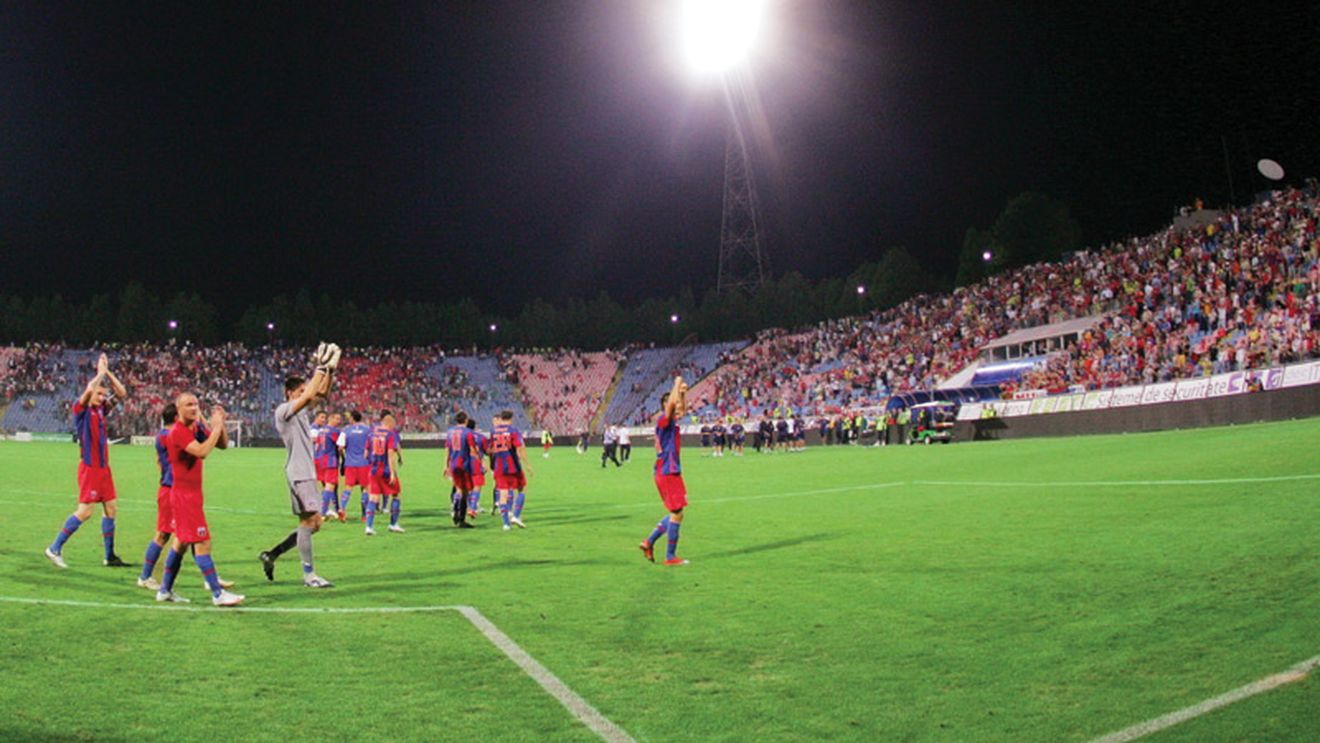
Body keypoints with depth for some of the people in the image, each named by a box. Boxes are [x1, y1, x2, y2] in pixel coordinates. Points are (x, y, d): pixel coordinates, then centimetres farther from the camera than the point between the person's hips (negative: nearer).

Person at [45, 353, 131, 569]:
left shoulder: (101, 409, 11)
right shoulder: (81, 409, -7)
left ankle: (110, 556, 12)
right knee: (85, 510, -8)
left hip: (104, 467, 7)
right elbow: (89, 390, -25)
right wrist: (101, 372, -11)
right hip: (89, 468, -7)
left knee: (111, 508, 6)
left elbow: (122, 394, 12)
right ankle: (55, 549, 4)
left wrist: (108, 372, 5)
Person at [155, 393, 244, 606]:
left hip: (192, 493, 10)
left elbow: (223, 445, 12)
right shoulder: (178, 432, -16)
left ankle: (165, 590, 25)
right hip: (184, 494, -10)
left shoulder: (197, 428, 10)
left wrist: (220, 424, -3)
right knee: (202, 542, -10)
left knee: (181, 541, 16)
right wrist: (216, 427, -22)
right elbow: (202, 452, -30)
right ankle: (218, 594, -9)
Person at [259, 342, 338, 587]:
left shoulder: (300, 410, 16)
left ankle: (271, 554, 17)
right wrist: (320, 368, -16)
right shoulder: (283, 410, -9)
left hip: (308, 472, 10)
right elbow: (309, 395, -23)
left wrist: (331, 370, 8)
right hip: (298, 472, -10)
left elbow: (321, 393, 21)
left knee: (313, 523, 10)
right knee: (310, 520, -11)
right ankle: (309, 574, -7)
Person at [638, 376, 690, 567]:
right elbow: (671, 403, -29)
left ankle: (649, 542, 20)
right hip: (667, 473, -10)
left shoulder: (672, 422, 14)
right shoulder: (663, 419, -13)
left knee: (676, 513, 16)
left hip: (672, 472, 10)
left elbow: (681, 407, 31)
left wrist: (682, 393, 15)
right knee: (677, 514, -5)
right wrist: (677, 384, -14)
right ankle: (670, 556, 1)